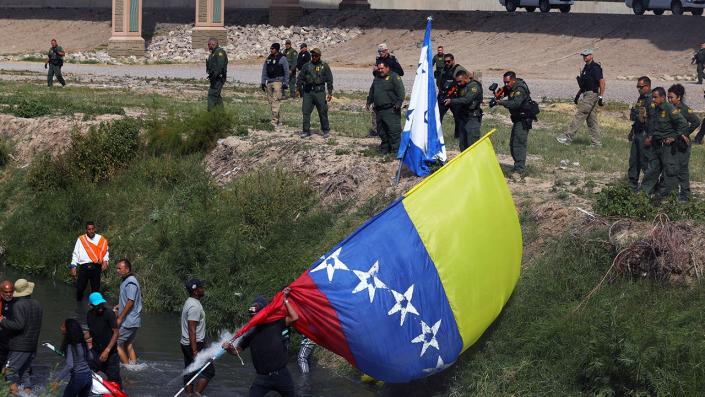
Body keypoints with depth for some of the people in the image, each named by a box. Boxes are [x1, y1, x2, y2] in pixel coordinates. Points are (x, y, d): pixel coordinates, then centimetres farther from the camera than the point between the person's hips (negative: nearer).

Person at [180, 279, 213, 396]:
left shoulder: (190, 302, 12)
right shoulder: (194, 306, -20)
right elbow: (192, 330, -23)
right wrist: (195, 351, -25)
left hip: (186, 344, 10)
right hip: (195, 345, -10)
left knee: (189, 372, 11)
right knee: (209, 370, -6)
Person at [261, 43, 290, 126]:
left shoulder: (282, 59, -3)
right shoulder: (268, 59, 14)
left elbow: (286, 72, -3)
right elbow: (264, 71, 19)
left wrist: (285, 83, -8)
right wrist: (263, 82, 13)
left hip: (278, 81, -7)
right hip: (269, 82, 7)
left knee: (275, 101, -15)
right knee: (270, 101, 7)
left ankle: (274, 121, -19)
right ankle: (278, 119, 18)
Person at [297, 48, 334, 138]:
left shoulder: (324, 66, 4)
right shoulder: (306, 66, 9)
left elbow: (329, 80, 3)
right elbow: (300, 78, 13)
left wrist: (330, 92, -2)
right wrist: (298, 89, 8)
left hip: (319, 92, -2)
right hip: (308, 92, 2)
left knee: (323, 112, 1)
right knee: (306, 111, 0)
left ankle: (326, 130, 12)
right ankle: (306, 131, 6)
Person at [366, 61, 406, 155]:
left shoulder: (394, 77, -5)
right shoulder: (377, 78, 19)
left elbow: (400, 91, -13)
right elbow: (372, 91, 31)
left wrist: (399, 102, -21)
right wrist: (369, 102, 30)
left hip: (391, 110, -8)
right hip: (379, 110, 8)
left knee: (394, 130, -12)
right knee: (381, 131, 11)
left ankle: (396, 150, -10)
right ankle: (384, 149, 21)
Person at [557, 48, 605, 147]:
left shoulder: (595, 68, -14)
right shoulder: (586, 67, 16)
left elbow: (602, 82, -18)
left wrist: (601, 97, -20)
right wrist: (578, 96, 22)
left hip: (591, 95, -10)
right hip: (586, 95, 10)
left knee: (579, 116, -9)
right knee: (592, 120, 9)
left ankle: (568, 138, -9)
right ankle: (597, 142, 11)